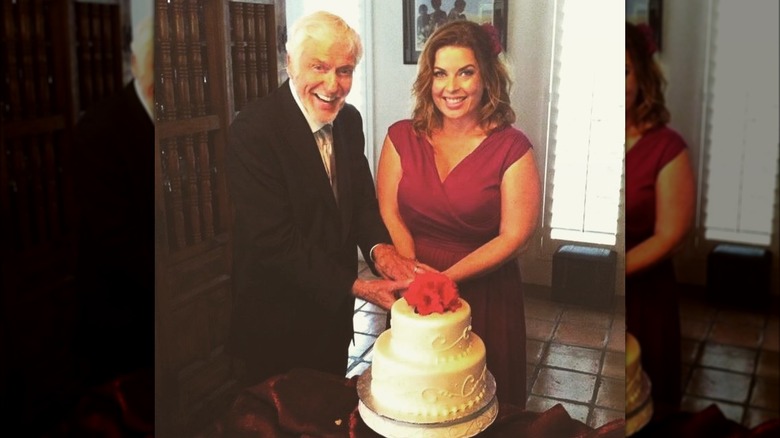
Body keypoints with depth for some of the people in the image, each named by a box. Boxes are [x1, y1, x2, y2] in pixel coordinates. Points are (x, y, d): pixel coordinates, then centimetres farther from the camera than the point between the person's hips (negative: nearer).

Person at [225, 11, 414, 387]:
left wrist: (380, 248, -18)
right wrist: (357, 286, -26)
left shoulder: (349, 120, -2)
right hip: (278, 319, -6)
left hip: (334, 306, 6)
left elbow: (362, 199, 3)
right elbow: (274, 243, -25)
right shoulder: (252, 131, -23)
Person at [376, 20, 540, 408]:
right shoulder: (402, 137, -2)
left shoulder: (512, 148, -11)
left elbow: (513, 236, -12)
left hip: (486, 295, -2)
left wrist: (445, 277, -17)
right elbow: (388, 215, -4)